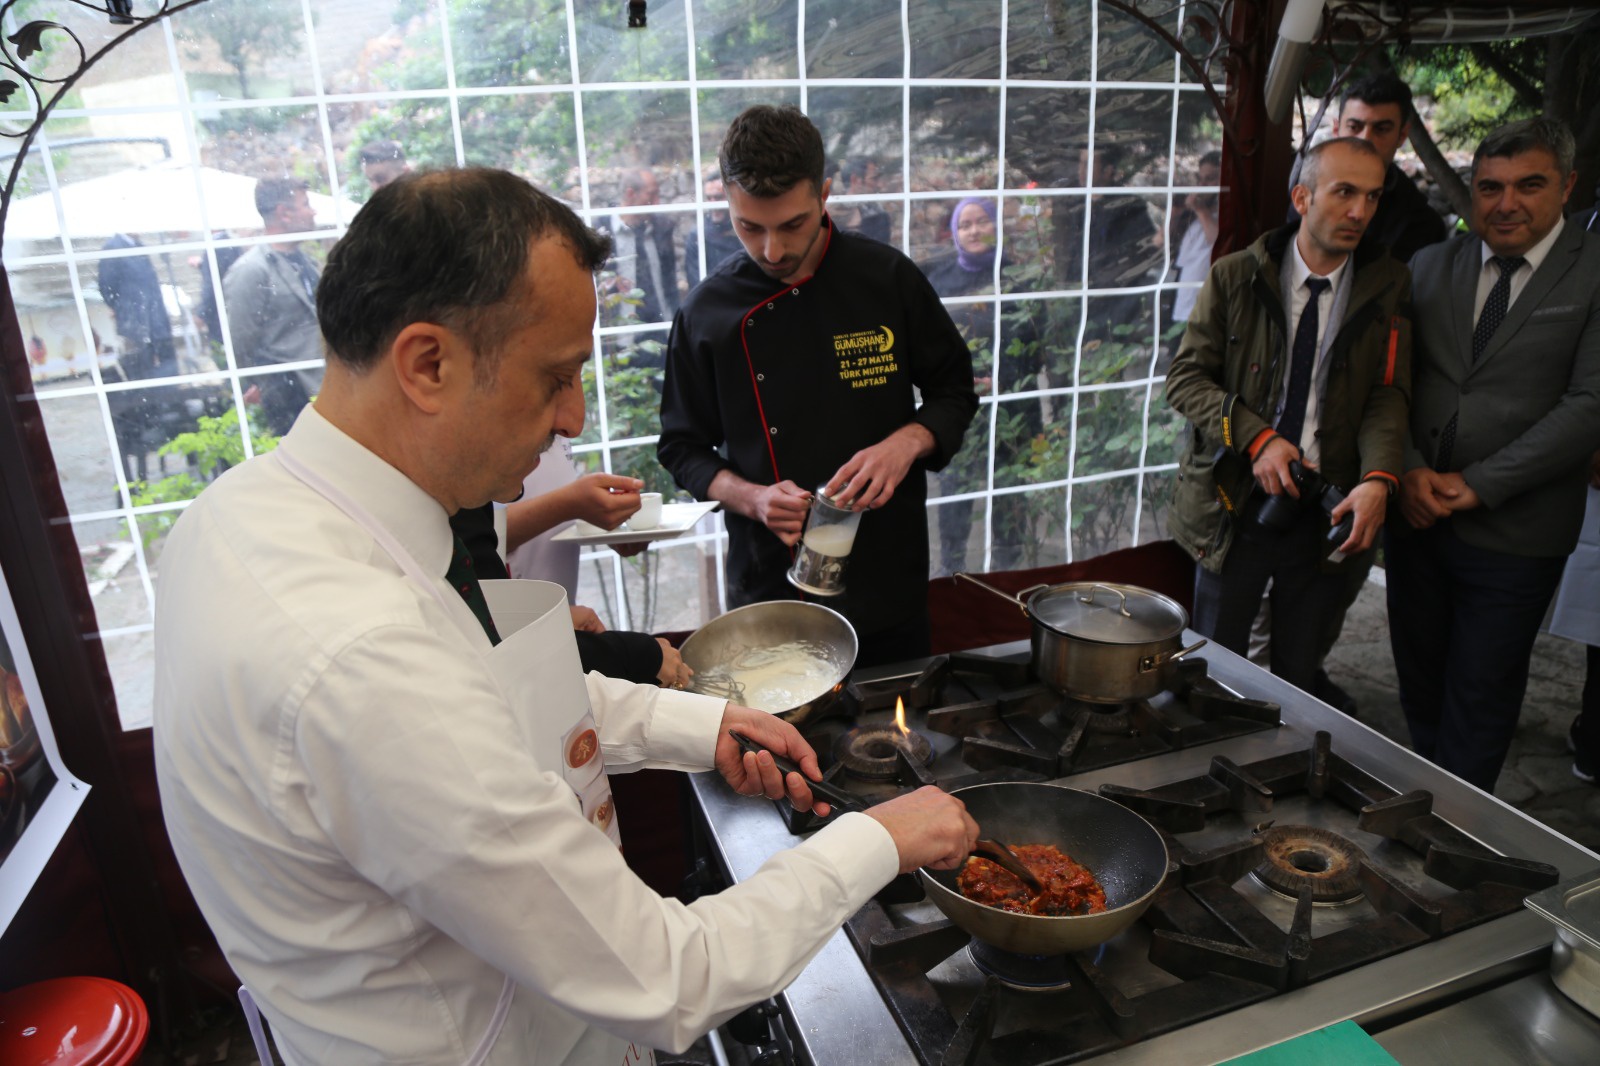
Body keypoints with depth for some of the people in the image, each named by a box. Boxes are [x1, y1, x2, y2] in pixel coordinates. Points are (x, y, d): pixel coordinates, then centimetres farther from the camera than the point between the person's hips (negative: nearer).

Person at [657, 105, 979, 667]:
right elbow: (683, 446, 2)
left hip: (888, 578, 1)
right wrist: (752, 498, -16)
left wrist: (907, 443, -17)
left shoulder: (888, 278, -6)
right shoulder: (706, 313, -6)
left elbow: (954, 392, 3)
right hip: (768, 582, 0)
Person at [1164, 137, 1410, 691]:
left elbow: (1387, 395, -3)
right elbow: (1185, 378, -5)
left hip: (1328, 511, 2)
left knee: (1299, 676, 15)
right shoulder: (1235, 276, -2)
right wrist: (1257, 438, -19)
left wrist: (1378, 478, -22)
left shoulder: (1388, 287, 3)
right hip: (1235, 502, -1)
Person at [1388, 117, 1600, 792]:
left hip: (1511, 533, -3)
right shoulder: (1429, 266, 9)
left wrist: (1477, 483, -15)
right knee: (1419, 683, 15)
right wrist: (1411, 470, -9)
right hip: (1417, 517, 4)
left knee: (1480, 701, 7)